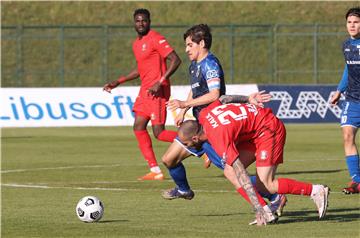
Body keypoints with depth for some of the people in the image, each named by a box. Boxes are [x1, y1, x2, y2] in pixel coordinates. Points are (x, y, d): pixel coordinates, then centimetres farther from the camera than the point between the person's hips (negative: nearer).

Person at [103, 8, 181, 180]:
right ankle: (155, 171, 5)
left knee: (159, 132, -13)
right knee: (138, 128, 4)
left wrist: (160, 82, -25)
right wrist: (118, 82, 25)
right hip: (145, 89, 9)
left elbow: (175, 60, -19)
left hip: (157, 91, -9)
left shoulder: (155, 39, -12)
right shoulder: (136, 44, 16)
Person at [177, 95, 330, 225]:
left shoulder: (220, 139, -30)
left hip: (269, 129, -10)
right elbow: (222, 99, 14)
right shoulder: (204, 115, -6)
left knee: (265, 186, -17)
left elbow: (241, 175, -31)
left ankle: (316, 191, -7)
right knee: (229, 172, -3)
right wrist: (250, 99, 29)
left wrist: (258, 209, -31)